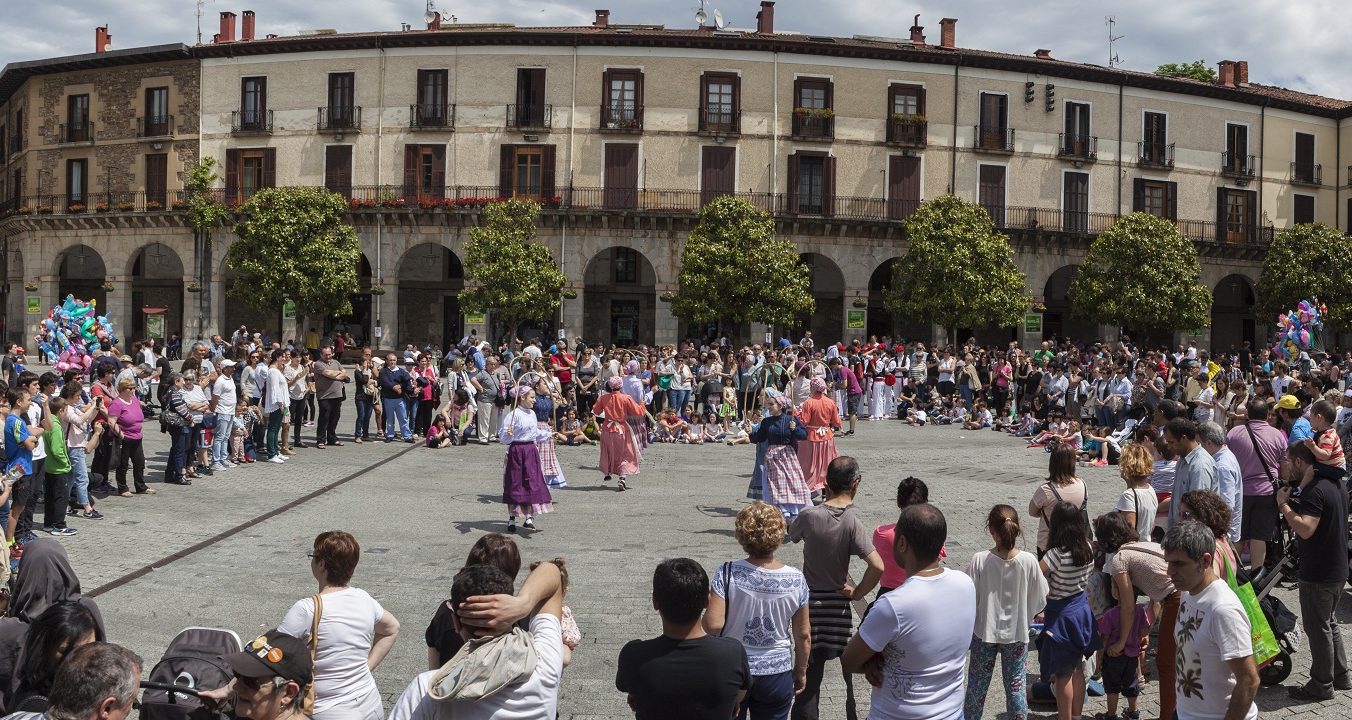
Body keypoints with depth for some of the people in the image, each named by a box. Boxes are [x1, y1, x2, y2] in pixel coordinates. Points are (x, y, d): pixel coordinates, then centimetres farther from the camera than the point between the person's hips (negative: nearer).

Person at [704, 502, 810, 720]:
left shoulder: (727, 574, -19)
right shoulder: (796, 580, -11)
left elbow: (713, 625, -21)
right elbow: (803, 636, -2)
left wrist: (709, 602, 0)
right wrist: (801, 671, 13)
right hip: (777, 674, 1)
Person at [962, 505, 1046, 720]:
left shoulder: (979, 560, -19)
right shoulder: (1029, 561, -15)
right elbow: (1039, 601, -4)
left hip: (984, 632, 0)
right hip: (1017, 632, 1)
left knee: (977, 686, 14)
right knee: (1016, 685, 14)